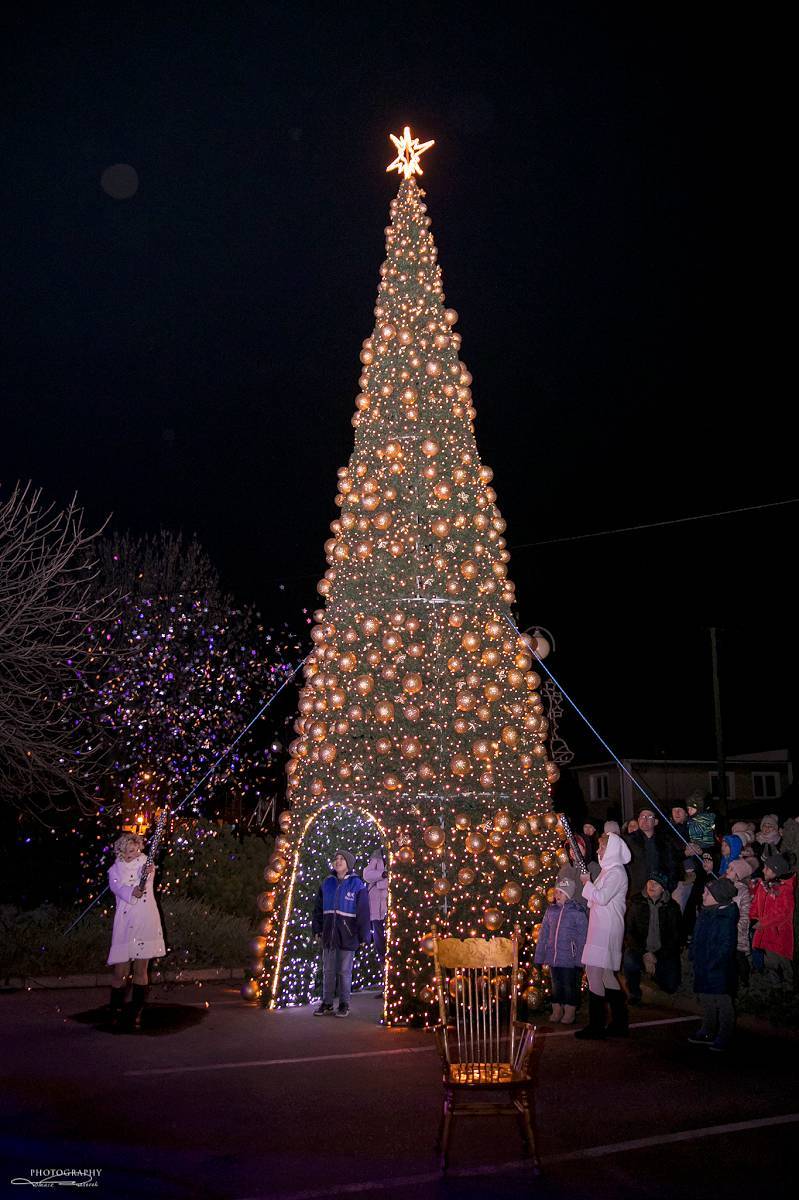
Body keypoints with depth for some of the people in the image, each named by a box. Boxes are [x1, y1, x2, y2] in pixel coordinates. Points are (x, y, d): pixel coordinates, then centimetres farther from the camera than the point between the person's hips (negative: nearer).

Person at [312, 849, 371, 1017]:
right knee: (328, 970, 9)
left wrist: (363, 935, -8)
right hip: (329, 934, 4)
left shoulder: (357, 885, -5)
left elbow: (363, 912, -6)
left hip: (347, 935, -4)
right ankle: (327, 1004, 18)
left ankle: (344, 1005, 13)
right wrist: (318, 929, 7)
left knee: (344, 971, 3)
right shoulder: (327, 883, 7)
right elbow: (319, 908, 13)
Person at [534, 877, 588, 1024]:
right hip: (553, 956, 5)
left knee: (570, 986, 4)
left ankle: (569, 1013, 18)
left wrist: (580, 959, -12)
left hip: (569, 958, -5)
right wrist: (540, 956, 9)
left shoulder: (577, 912, -10)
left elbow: (582, 937, -10)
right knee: (556, 985, 14)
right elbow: (543, 934, 9)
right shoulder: (551, 910, 5)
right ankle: (556, 1011, 27)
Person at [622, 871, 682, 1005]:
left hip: (664, 952, 1)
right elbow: (629, 932, -4)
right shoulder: (636, 903, -3)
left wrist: (657, 957, -11)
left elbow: (674, 937, -1)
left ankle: (656, 973, 24)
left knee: (671, 987, -11)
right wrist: (644, 954, -16)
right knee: (629, 962, -31)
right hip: (639, 950, -1)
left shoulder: (672, 906, -2)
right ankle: (634, 993, -2)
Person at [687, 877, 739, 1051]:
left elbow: (727, 945, -22)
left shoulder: (726, 918, -20)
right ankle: (707, 1032, 32)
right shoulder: (705, 913, 7)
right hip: (703, 968, 9)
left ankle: (724, 1038, 15)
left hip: (718, 970, -9)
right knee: (706, 1000, 19)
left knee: (723, 1003, 4)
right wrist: (693, 953, 12)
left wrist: (714, 963, -22)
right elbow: (697, 938, 20)